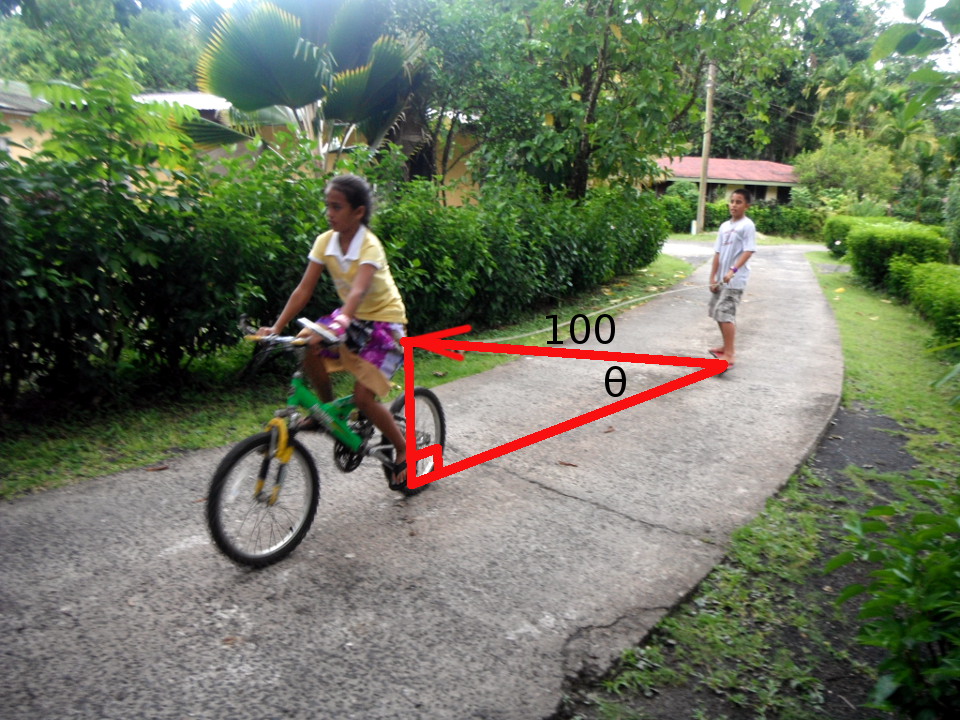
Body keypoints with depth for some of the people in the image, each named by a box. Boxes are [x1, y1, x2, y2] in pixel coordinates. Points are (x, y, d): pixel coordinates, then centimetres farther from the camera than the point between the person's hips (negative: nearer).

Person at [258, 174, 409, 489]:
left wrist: (338, 325, -57)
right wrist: (276, 327, -17)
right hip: (351, 317, 6)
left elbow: (358, 291, -40)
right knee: (310, 351, -21)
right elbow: (304, 289, -9)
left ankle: (403, 450, 8)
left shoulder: (370, 246, -23)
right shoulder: (325, 242, -6)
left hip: (384, 321, -6)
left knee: (363, 397, -15)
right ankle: (328, 409, 7)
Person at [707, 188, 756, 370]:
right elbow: (717, 253, 12)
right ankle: (727, 347, 29)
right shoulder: (725, 226, 13)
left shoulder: (747, 225, -8)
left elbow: (748, 251, -17)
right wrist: (712, 277, 7)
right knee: (719, 313, 14)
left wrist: (733, 271, -29)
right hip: (721, 279, 8)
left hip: (735, 280, -8)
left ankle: (729, 355, -11)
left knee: (725, 314, -14)